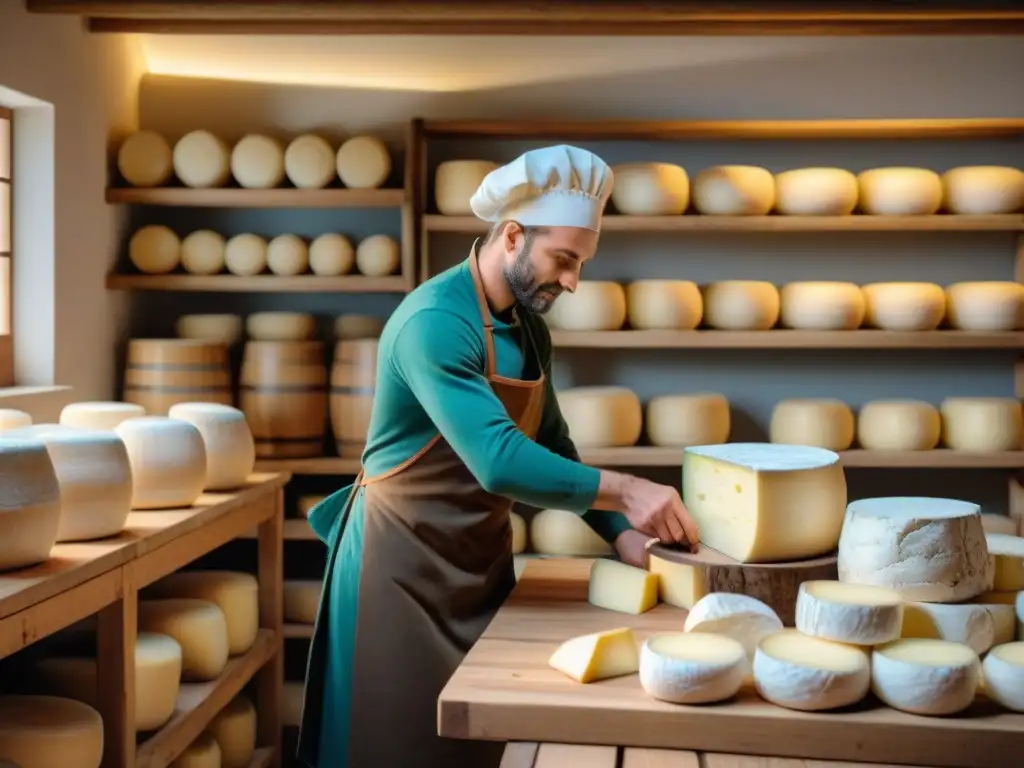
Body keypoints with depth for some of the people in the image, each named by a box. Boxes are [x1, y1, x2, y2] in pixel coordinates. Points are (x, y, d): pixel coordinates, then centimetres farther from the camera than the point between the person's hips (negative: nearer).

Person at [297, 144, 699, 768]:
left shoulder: (530, 329, 4)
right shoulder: (434, 323, -24)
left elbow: (553, 446, 12)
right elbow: (501, 463, -33)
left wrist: (620, 533, 1)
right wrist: (622, 490, -28)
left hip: (481, 561, 8)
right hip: (404, 563, -8)